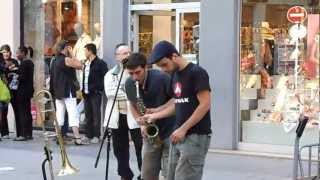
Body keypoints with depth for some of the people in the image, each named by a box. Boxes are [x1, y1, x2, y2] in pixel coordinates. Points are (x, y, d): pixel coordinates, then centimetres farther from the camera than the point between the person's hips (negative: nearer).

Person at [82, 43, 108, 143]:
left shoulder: (100, 64, -7)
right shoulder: (86, 64, 16)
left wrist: (99, 88, -15)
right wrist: (83, 90, 10)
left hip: (95, 93, -8)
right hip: (87, 93, 8)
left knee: (96, 115, -4)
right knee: (88, 115, 10)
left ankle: (96, 136, 0)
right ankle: (89, 135, 15)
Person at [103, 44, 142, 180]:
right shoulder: (110, 74, 9)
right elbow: (110, 92, -9)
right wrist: (129, 94, -18)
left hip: (135, 115, -3)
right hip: (117, 116, 3)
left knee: (141, 146, -4)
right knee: (120, 148, 10)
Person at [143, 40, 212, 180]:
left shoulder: (197, 72, -11)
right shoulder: (174, 75, 13)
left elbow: (205, 105, -16)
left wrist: (183, 129, -18)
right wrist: (155, 116, 13)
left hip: (196, 136, -8)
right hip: (179, 136, 8)